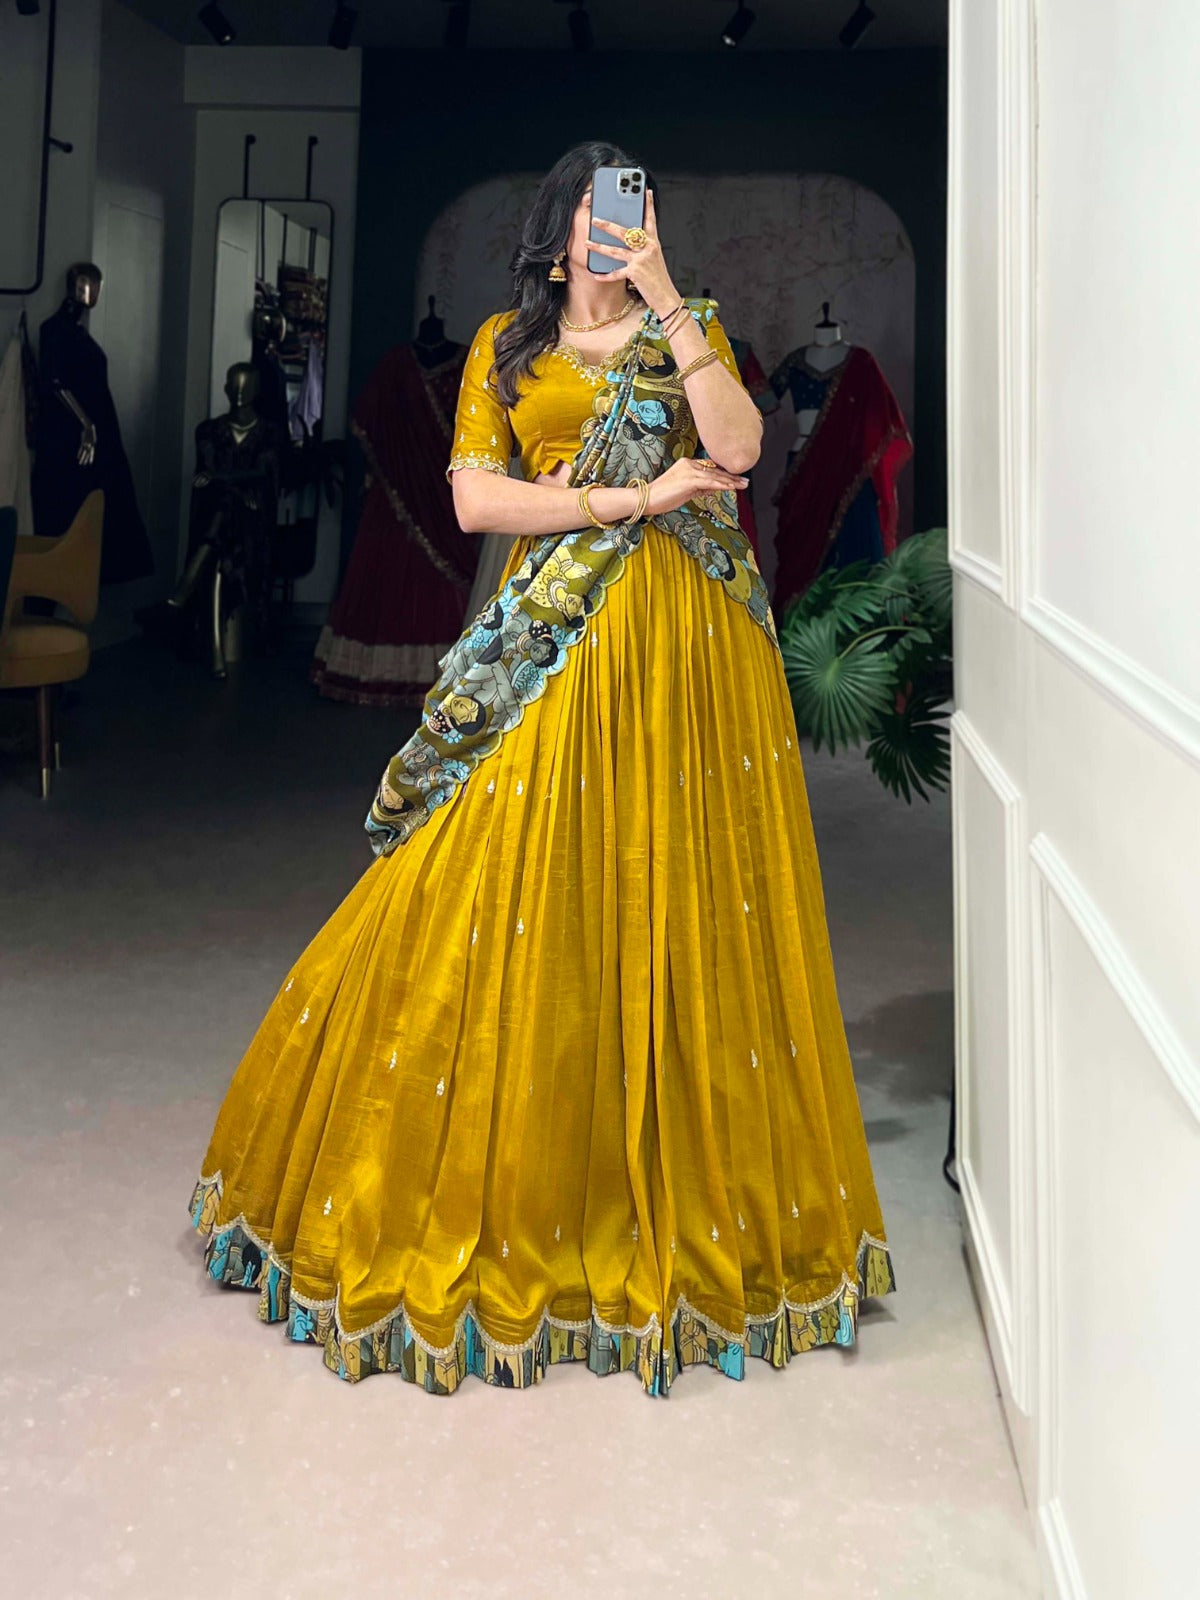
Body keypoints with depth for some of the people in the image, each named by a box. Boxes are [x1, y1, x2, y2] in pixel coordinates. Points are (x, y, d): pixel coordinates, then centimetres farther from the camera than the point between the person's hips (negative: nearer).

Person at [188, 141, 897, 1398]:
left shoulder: (689, 333, 14)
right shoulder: (507, 347, 13)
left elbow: (737, 448, -6)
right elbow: (474, 497, -2)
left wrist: (667, 300, -9)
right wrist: (633, 498, -9)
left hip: (684, 648, 0)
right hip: (556, 645, 0)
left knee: (676, 906, 1)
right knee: (524, 913, -2)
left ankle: (685, 1190, 14)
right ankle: (498, 1197, 13)